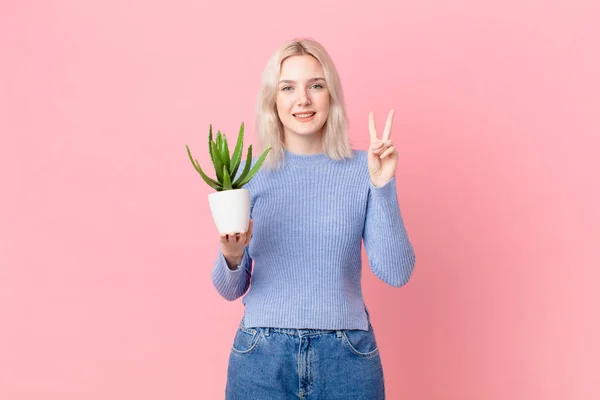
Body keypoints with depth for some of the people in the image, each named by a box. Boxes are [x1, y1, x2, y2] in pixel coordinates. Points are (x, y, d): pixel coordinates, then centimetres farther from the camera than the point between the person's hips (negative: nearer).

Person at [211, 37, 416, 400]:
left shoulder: (362, 169, -3)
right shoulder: (249, 174, -1)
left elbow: (396, 273, -9)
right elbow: (230, 290, 3)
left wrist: (383, 185, -16)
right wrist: (232, 257, -17)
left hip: (346, 357, 0)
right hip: (263, 355, 0)